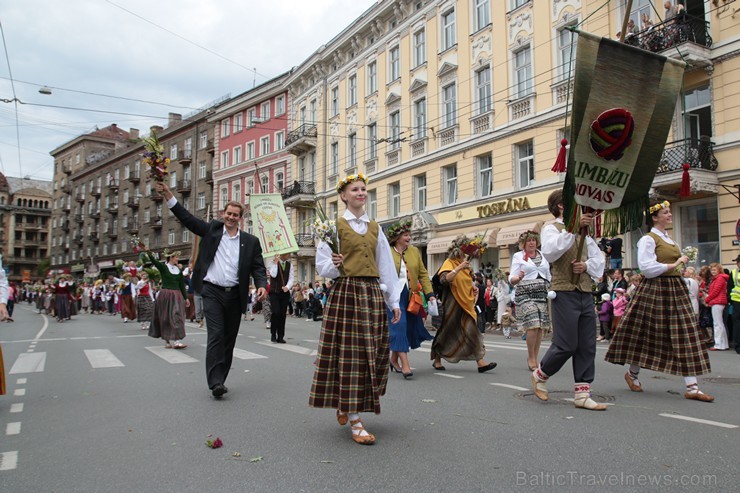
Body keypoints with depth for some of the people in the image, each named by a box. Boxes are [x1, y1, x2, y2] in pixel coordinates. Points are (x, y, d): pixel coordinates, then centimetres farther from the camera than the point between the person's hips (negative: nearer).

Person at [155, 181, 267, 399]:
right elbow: (187, 218, 1)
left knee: (229, 339, 9)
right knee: (216, 335, -12)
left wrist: (262, 285, -15)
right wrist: (169, 196, -8)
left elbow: (258, 267, 3)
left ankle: (220, 379, 22)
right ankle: (215, 382, -12)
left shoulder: (250, 241, 6)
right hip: (212, 292, -2)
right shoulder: (212, 229, 5)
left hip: (235, 295, 3)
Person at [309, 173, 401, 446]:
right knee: (350, 353, -4)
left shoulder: (375, 228, 14)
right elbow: (323, 265, -1)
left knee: (372, 354, 8)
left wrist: (394, 301, 10)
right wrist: (334, 266, -23)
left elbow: (387, 266, 13)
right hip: (345, 293, -5)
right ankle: (355, 422, 4)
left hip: (373, 294, 5)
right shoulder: (335, 226, 1)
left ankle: (345, 405, 32)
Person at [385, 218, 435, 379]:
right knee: (399, 326, -11)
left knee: (409, 328, 9)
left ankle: (394, 358, 29)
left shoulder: (414, 251, 10)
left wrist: (430, 294, 2)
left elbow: (423, 274, 10)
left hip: (411, 296, 5)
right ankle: (405, 365, -9)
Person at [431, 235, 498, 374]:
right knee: (447, 332, 4)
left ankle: (480, 362, -4)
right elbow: (444, 279, -27)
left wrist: (473, 287, 9)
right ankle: (437, 360, 20)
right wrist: (459, 268, -31)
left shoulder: (465, 265, 14)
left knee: (472, 332, -1)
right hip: (453, 304, -7)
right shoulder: (449, 263, -9)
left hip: (466, 304, 7)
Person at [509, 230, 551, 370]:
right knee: (533, 326, -16)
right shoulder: (518, 256, 6)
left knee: (541, 327, 0)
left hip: (542, 295, 4)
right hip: (525, 295, -4)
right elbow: (512, 279, -1)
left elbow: (549, 276, 24)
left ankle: (534, 358, 13)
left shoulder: (543, 255, 18)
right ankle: (531, 358, 0)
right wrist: (518, 278, -24)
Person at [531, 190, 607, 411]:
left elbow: (599, 259, 18)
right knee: (566, 345, -6)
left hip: (586, 294, 7)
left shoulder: (583, 232, 22)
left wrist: (587, 265, -4)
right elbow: (550, 252, -22)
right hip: (565, 293, -7)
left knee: (587, 347, 5)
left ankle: (582, 394, 11)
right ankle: (539, 375, 18)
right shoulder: (552, 228, -1)